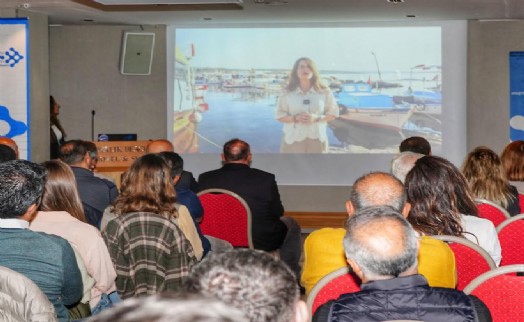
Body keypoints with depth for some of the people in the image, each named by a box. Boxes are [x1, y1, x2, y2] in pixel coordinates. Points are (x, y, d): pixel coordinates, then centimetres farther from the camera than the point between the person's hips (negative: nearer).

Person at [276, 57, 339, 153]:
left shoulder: (324, 92, 0)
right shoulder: (287, 93, -1)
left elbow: (333, 113, 4)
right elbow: (280, 115, 2)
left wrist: (317, 118, -14)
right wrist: (295, 118, -17)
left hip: (316, 139, 1)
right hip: (293, 139, -1)